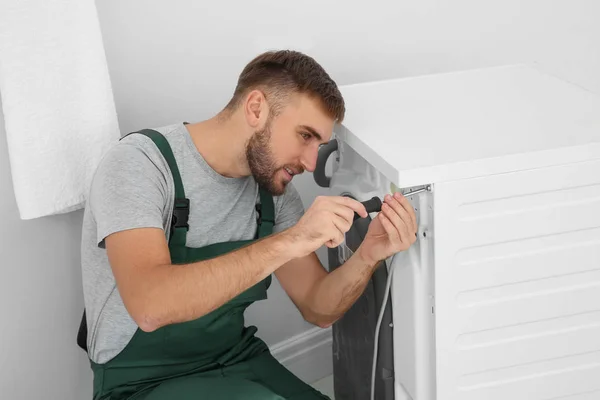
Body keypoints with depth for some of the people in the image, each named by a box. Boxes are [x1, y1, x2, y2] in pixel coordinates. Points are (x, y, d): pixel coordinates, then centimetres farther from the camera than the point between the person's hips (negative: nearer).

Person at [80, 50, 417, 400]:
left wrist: (368, 256, -17)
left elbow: (318, 309, 3)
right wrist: (287, 242, -35)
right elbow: (149, 305, -32)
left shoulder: (274, 188, 0)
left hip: (238, 364, 6)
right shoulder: (140, 162, -18)